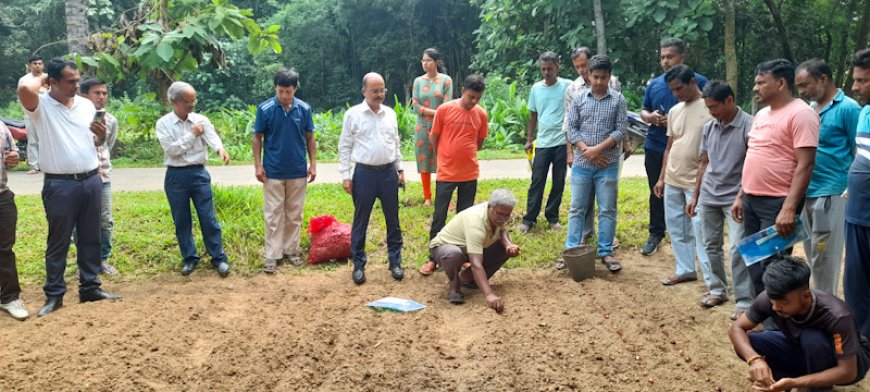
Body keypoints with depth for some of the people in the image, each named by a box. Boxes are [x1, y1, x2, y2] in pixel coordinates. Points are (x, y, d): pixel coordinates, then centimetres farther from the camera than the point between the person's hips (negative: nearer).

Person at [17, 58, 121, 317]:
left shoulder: (87, 105, 8)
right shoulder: (40, 106, -8)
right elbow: (24, 90, -32)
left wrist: (102, 136, -6)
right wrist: (41, 77, -10)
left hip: (92, 180, 5)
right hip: (60, 185, -5)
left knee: (90, 238, 13)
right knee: (58, 242, 4)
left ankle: (90, 288, 23)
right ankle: (54, 295, 14)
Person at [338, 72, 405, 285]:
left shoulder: (390, 114, 8)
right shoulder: (353, 114, -4)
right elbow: (344, 147, -2)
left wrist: (400, 169, 11)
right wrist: (346, 176, -6)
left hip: (388, 172, 3)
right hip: (364, 173, -3)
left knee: (393, 220, 9)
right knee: (360, 221, 5)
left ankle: (395, 262, 20)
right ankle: (358, 265, 16)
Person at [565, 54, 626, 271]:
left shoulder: (618, 100, -1)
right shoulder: (579, 98, 3)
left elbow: (620, 131, -5)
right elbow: (571, 128, 2)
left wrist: (597, 149, -14)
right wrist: (586, 150, -11)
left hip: (608, 164, -1)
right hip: (581, 163, 1)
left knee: (607, 210, 5)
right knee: (576, 208, 6)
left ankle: (606, 252, 14)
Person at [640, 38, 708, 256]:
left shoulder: (698, 82, -5)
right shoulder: (654, 84, 10)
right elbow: (644, 111, 19)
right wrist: (650, 117, -5)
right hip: (655, 147, 4)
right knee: (657, 193, 13)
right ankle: (656, 234, 25)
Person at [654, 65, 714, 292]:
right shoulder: (674, 111, 11)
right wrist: (662, 177, 15)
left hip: (697, 183, -7)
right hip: (672, 181, 7)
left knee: (701, 232, -10)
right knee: (676, 228, 16)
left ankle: (715, 288, -7)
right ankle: (685, 269, 33)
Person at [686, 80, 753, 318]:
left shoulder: (748, 126, -13)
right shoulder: (709, 127, 7)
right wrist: (695, 196, 14)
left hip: (735, 198, -6)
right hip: (708, 197, 6)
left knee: (737, 250, -10)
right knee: (711, 246, 14)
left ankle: (744, 301, -3)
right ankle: (717, 289, 29)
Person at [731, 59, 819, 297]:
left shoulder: (800, 114, -12)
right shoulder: (762, 114, 15)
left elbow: (805, 165, -18)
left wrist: (789, 208, -24)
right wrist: (741, 196, 18)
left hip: (778, 204, -9)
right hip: (751, 201, 9)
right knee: (755, 265, 13)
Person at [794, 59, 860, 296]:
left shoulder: (848, 109, -9)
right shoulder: (809, 109, 12)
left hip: (831, 195, -7)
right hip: (806, 194, 7)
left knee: (823, 260, -2)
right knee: (813, 257, 15)